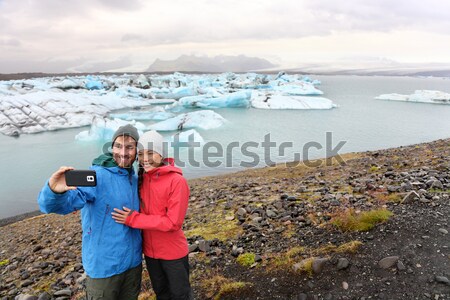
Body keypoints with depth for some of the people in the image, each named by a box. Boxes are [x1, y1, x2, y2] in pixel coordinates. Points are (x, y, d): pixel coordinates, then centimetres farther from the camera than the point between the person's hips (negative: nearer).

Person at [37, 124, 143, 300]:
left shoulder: (135, 179, 3)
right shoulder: (96, 176, -17)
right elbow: (62, 204, -31)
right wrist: (54, 191, -52)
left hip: (133, 261, 6)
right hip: (104, 265, -6)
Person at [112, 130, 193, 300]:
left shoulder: (177, 181, -21)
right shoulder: (141, 179, -2)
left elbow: (173, 222, -23)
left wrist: (133, 219, -22)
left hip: (173, 253, -5)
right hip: (150, 251, 6)